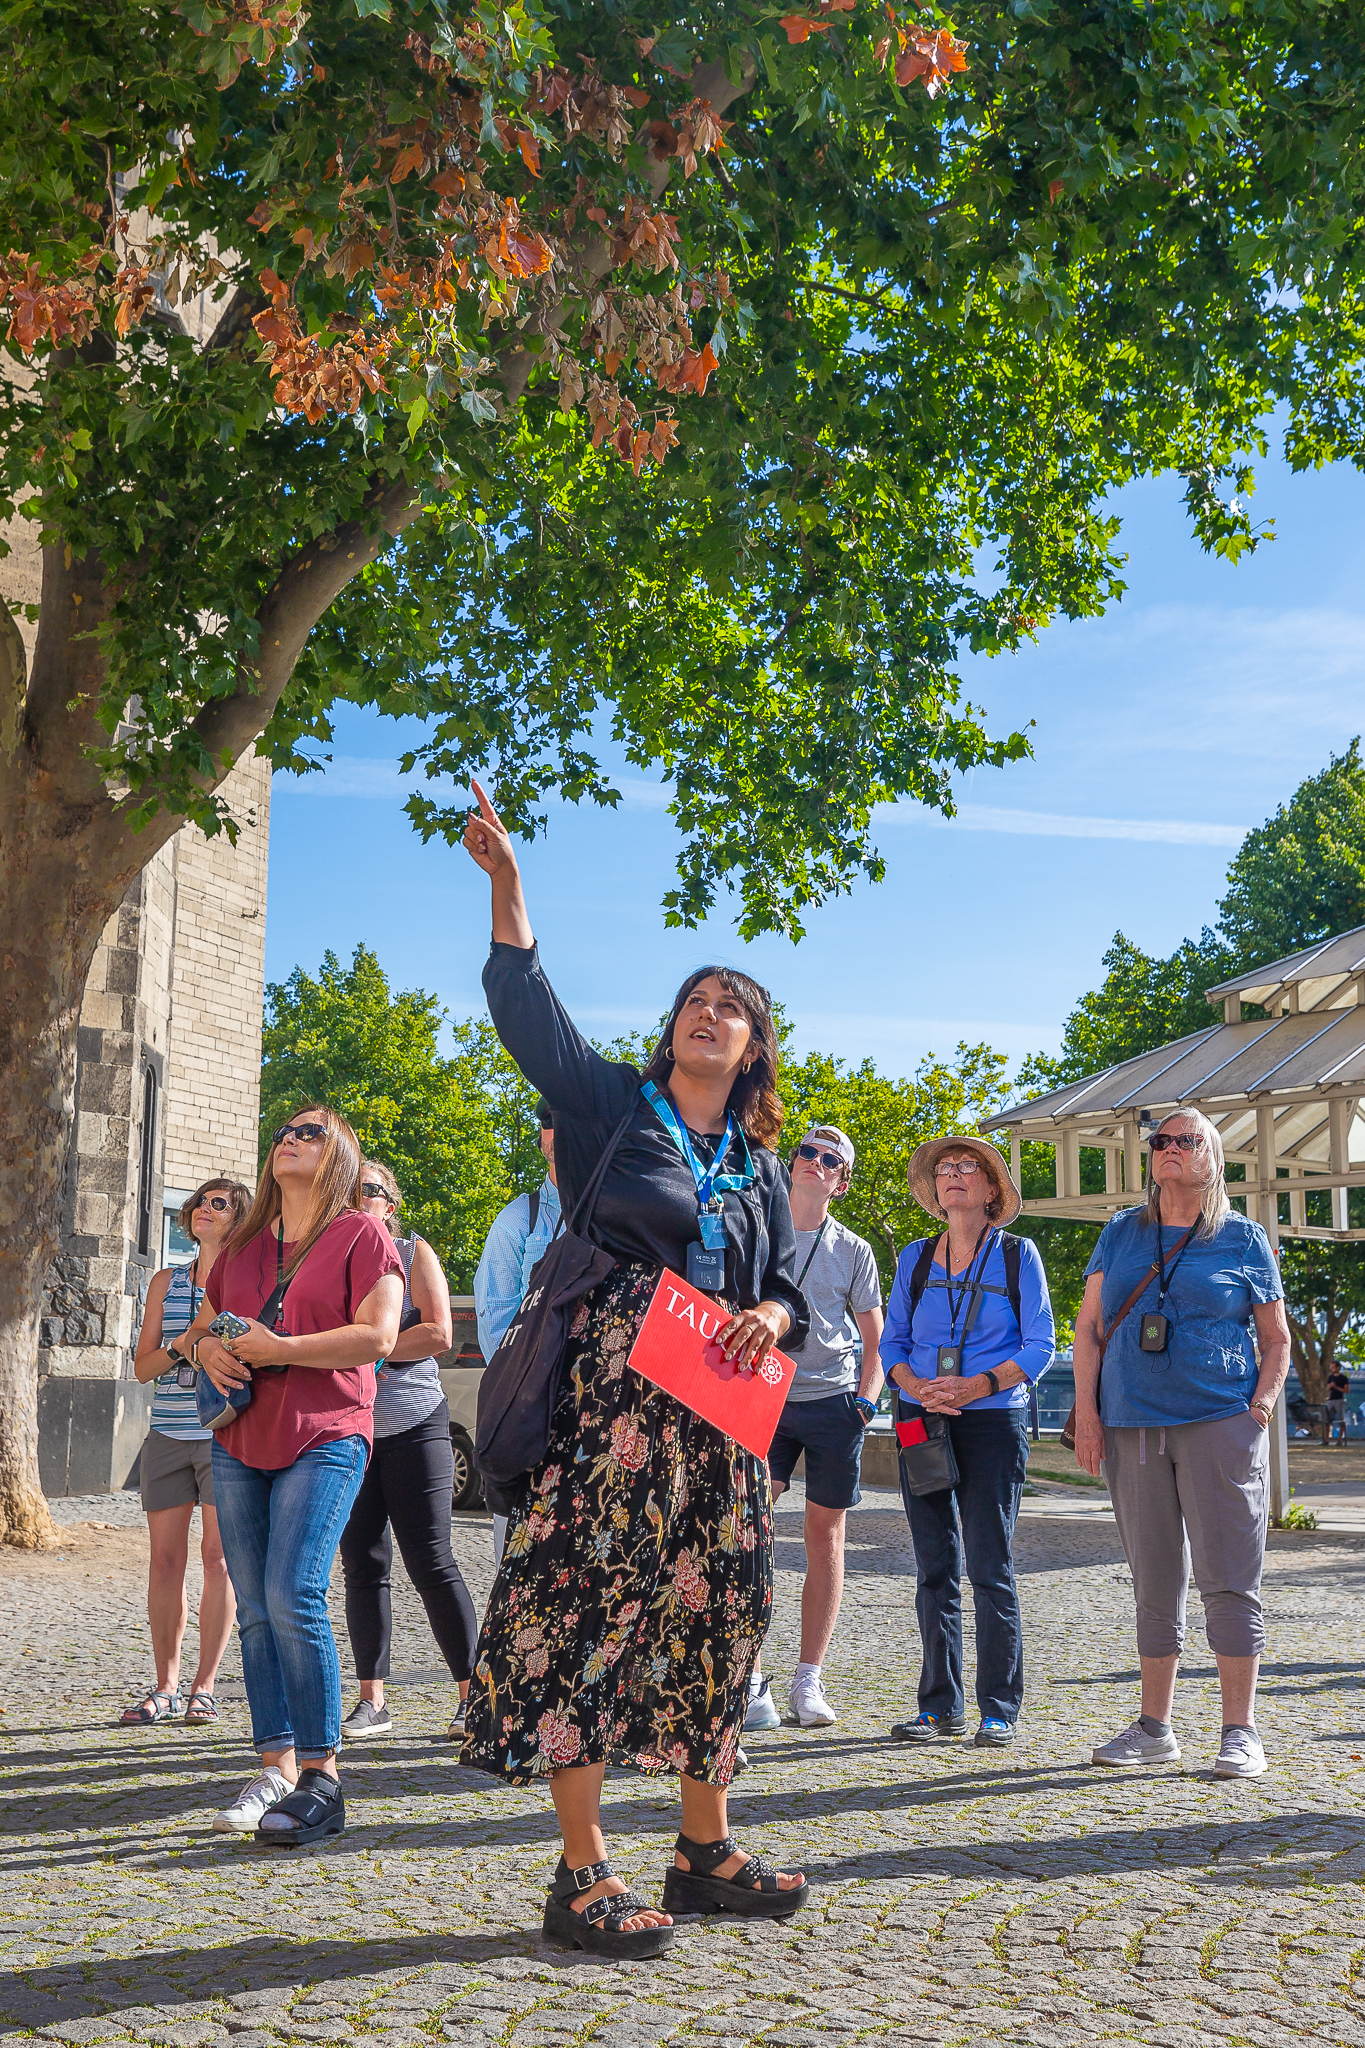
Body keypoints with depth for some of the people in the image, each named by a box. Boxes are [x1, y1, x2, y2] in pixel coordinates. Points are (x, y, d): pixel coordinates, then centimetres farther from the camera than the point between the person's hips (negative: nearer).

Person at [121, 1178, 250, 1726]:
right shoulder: (166, 1282, 14)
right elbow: (143, 1367, 10)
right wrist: (180, 1346, -8)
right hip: (168, 1435, 3)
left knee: (217, 1556, -5)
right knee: (166, 1559, 3)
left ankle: (204, 1687, 4)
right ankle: (165, 1688, 11)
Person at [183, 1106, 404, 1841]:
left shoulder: (360, 1233, 0)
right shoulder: (244, 1244, 18)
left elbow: (377, 1336, -11)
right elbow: (202, 1325, 25)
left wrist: (275, 1349, -14)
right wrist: (209, 1351, 0)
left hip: (323, 1441, -6)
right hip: (240, 1445, 6)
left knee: (293, 1599, -15)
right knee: (255, 1610, 5)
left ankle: (321, 1779, -7)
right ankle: (275, 1769, 12)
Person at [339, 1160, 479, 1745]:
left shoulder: (412, 1253, 4)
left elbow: (438, 1334, -7)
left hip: (414, 1427, -3)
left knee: (432, 1564, -4)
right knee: (362, 1567, 4)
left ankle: (472, 1695, 3)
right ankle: (372, 1701, 12)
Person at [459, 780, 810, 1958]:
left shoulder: (758, 1164, 18)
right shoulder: (611, 1102, 6)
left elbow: (787, 1286, 16)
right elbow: (526, 1008, -5)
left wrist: (770, 1318, -8)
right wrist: (505, 885, -16)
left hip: (716, 1412, 6)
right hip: (607, 1396, -5)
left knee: (716, 1608, 9)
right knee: (589, 1602, -10)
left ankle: (705, 1851, 22)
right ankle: (583, 1875, -4)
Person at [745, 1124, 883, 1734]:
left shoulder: (853, 1251, 9)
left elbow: (875, 1339, 14)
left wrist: (866, 1401, 0)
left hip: (834, 1401, 1)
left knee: (825, 1538, 3)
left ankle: (809, 1682, 12)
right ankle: (750, 1680, -6)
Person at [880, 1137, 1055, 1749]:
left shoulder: (1017, 1254, 3)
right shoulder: (915, 1258, 13)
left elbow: (1040, 1346, -1)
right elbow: (892, 1341, 11)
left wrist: (975, 1387, -14)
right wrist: (918, 1388, -9)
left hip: (993, 1421, -3)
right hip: (922, 1421, 3)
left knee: (989, 1567, -4)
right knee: (935, 1567, 5)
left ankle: (998, 1710, 5)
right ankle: (940, 1704, 12)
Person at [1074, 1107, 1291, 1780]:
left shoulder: (1243, 1238, 5)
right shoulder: (1121, 1234, 12)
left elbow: (1276, 1339, 8)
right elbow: (1088, 1328, 11)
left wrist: (1260, 1409, -6)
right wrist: (1087, 1414, 1)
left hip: (1220, 1426, -3)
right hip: (1132, 1428, 3)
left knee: (1228, 1579, -4)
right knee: (1153, 1581, 9)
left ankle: (1240, 1732, 3)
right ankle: (1154, 1727, 18)